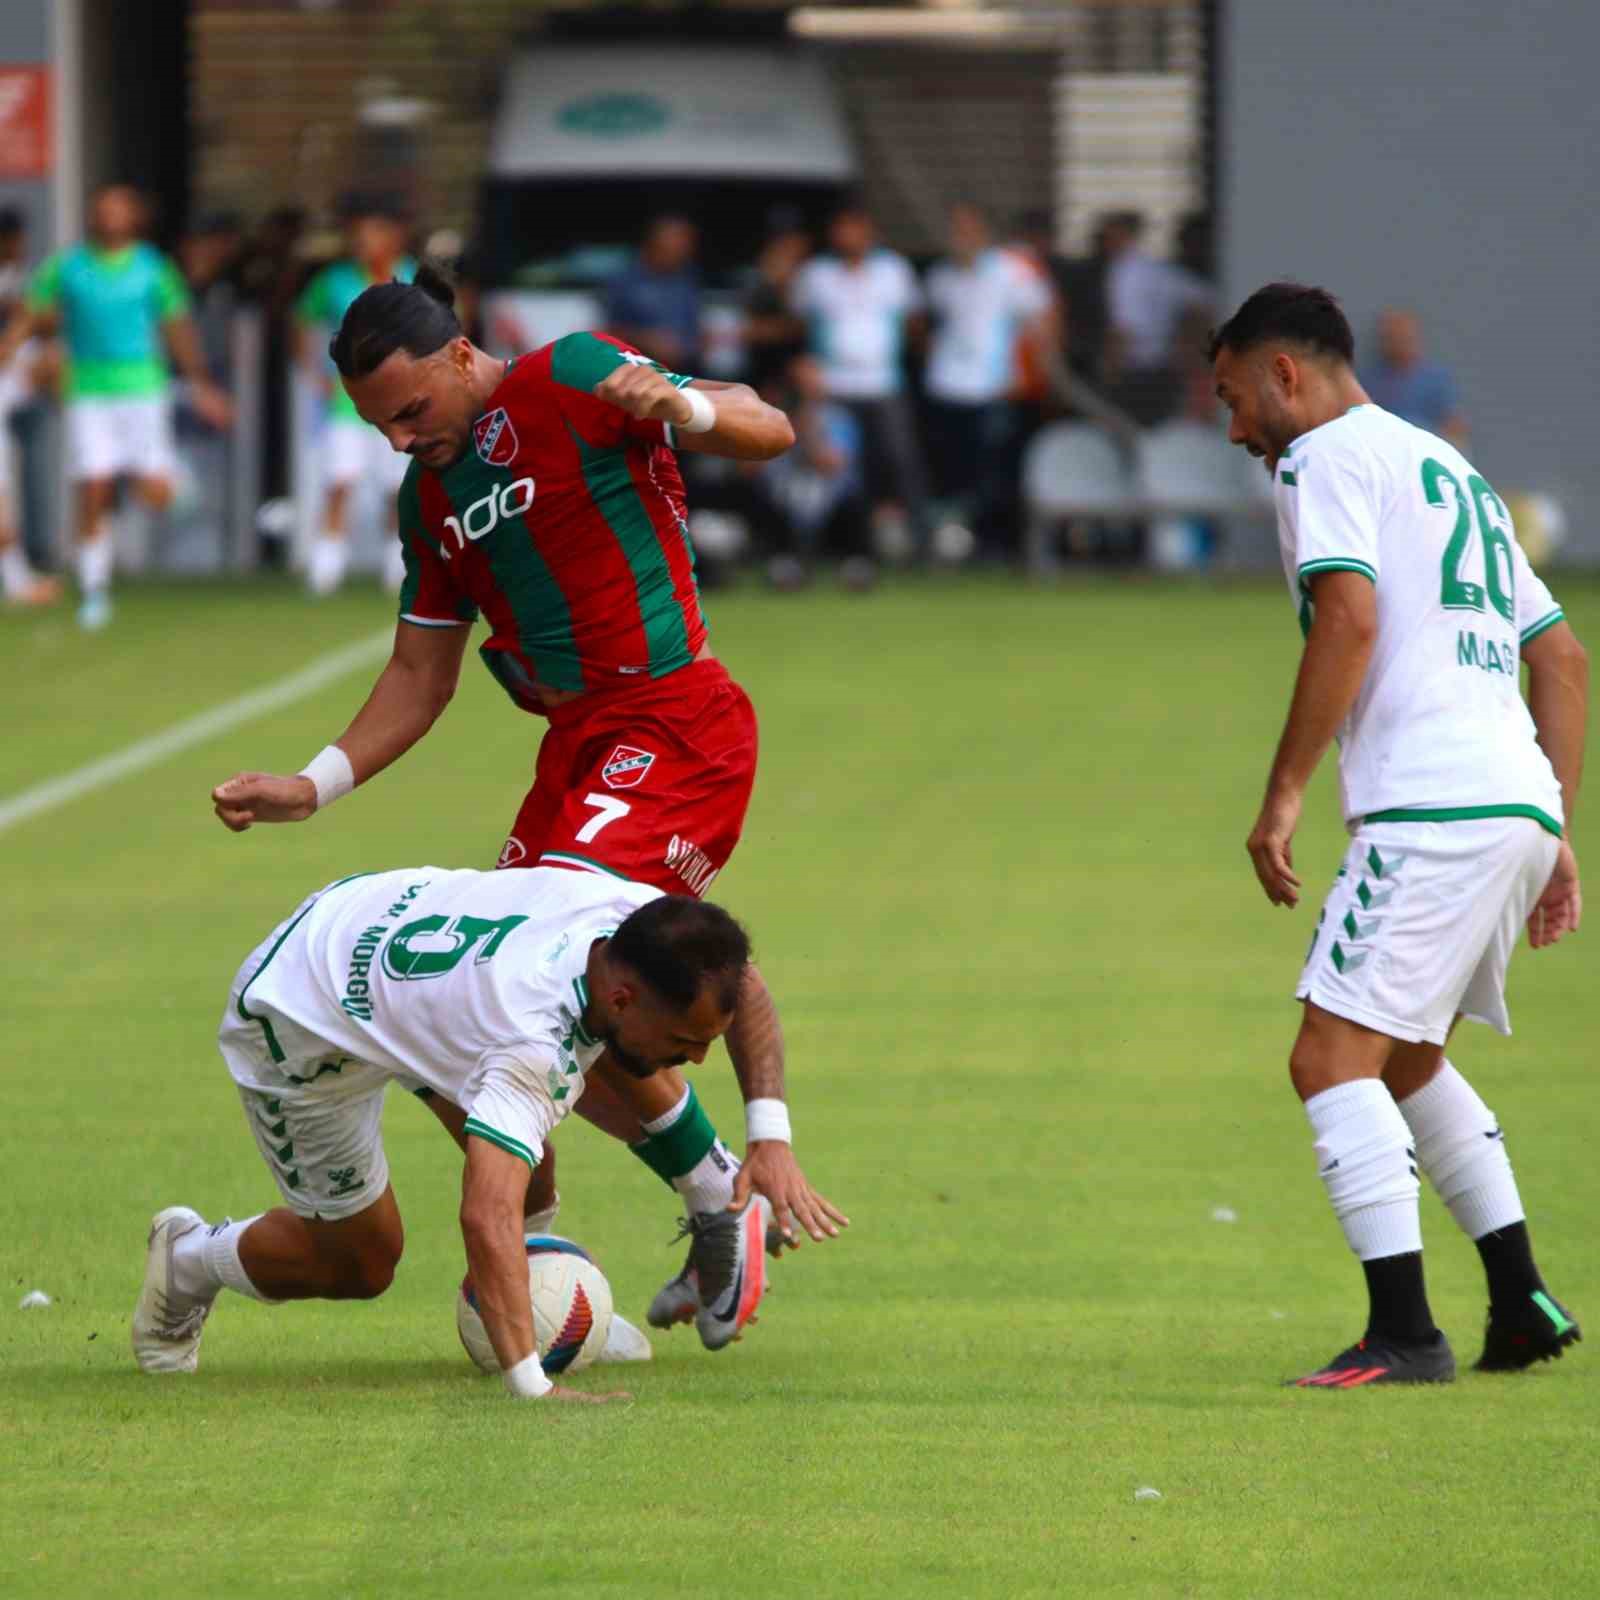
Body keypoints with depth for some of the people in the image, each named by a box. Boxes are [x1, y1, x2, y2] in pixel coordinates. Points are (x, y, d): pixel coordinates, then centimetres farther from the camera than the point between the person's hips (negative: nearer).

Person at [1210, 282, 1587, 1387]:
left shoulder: (1327, 457, 0)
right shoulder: (1450, 469, 27)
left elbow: (1349, 620, -15)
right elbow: (1562, 656, 26)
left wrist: (1284, 794, -14)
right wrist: (1557, 834, 24)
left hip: (1434, 810, -9)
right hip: (1518, 804, 9)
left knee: (1332, 1058, -11)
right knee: (1406, 1064, 22)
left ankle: (1405, 1332, -18)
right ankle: (1522, 1301, 19)